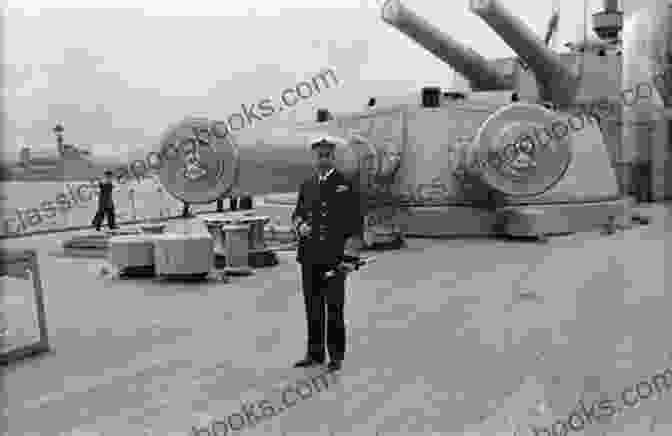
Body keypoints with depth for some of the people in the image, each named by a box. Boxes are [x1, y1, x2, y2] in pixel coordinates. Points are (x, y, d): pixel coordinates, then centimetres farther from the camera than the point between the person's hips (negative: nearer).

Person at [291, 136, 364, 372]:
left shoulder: (345, 184, -1)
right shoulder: (307, 185, 13)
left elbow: (356, 218, -3)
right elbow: (297, 212, 19)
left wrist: (353, 242, -13)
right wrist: (300, 225, -2)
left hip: (334, 255, -5)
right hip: (309, 255, 5)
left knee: (334, 306, 1)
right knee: (312, 307, 11)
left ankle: (336, 356, 12)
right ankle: (314, 353, 22)